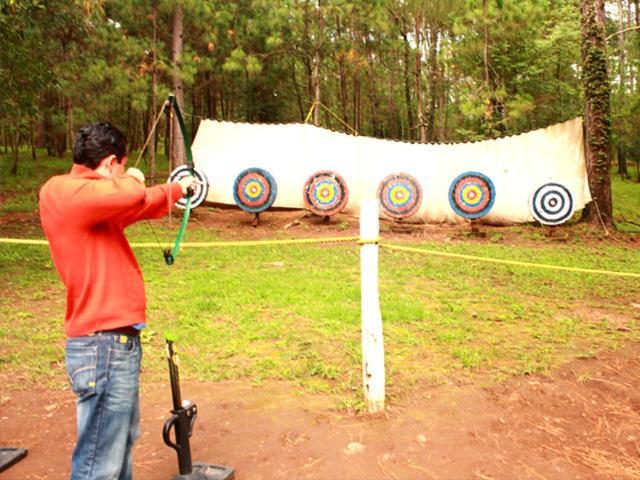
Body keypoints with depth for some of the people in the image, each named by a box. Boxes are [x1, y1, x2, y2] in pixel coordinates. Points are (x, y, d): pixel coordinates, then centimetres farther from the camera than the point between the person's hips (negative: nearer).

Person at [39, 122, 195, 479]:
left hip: (117, 341, 10)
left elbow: (140, 205, 30)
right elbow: (134, 197, -33)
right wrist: (129, 179, -8)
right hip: (104, 345, -10)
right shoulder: (61, 192, -17)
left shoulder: (84, 197, 13)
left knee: (123, 440, 23)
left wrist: (177, 189, 43)